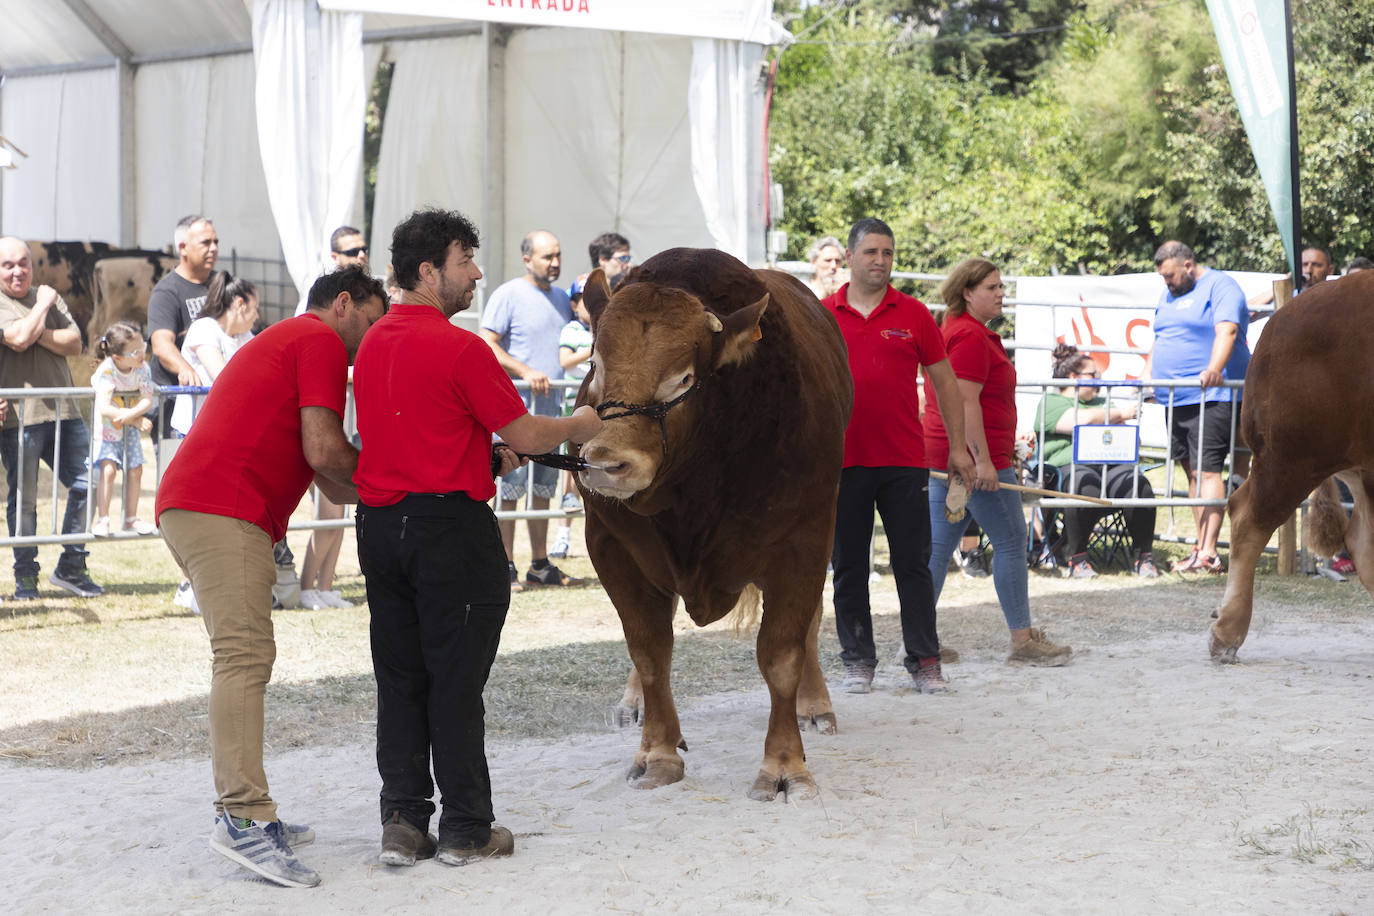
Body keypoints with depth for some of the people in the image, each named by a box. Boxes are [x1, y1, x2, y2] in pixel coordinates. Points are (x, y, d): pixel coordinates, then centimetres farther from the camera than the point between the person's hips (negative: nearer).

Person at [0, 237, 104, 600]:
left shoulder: (48, 297, 17)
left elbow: (75, 343, 6)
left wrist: (40, 333, -10)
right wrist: (42, 305, -4)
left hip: (63, 411, 5)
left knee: (86, 484, 2)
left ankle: (71, 567, 14)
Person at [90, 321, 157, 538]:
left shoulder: (142, 368, -13)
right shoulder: (106, 371, -26)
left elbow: (147, 400, -16)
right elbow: (104, 408, -30)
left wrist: (131, 414, -36)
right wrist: (137, 420, -31)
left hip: (131, 428, 5)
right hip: (108, 426, -5)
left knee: (135, 470, 4)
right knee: (108, 469, -18)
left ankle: (131, 519, 18)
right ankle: (102, 519, -11)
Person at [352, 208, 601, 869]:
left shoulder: (372, 343, 11)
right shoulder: (460, 348, -14)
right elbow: (526, 434, -7)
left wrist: (484, 454, 20)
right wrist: (581, 424, 11)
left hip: (380, 520, 7)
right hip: (450, 524, -7)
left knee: (399, 679, 11)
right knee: (456, 681, 1)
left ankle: (402, 822, 12)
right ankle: (465, 830, 8)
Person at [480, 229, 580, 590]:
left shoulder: (562, 298, 17)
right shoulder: (508, 295, -5)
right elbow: (487, 345, -12)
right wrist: (525, 371, -21)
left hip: (552, 408, 7)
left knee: (544, 488, 12)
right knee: (510, 488, -6)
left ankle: (541, 565, 18)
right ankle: (505, 567, -1)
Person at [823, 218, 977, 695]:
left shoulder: (913, 314, 5)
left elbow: (945, 380, 10)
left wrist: (957, 446, 6)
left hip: (905, 460, 0)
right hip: (841, 459, 0)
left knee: (913, 563, 1)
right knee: (849, 565, 6)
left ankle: (924, 660, 7)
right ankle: (858, 660, 15)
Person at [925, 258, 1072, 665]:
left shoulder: (953, 330, 19)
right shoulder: (972, 336, -14)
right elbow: (966, 402, -22)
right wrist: (982, 460, -24)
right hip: (974, 455, -11)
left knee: (938, 544, 8)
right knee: (1011, 541, -3)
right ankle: (1023, 639, 1)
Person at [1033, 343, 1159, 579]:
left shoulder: (1101, 402, 33)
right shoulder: (1051, 402, 12)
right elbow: (1081, 420, -9)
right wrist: (1120, 413, 0)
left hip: (1114, 466, 5)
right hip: (1071, 465, -5)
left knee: (1139, 485, -28)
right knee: (1086, 487, -40)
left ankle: (1144, 555, -16)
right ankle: (1076, 558, -23)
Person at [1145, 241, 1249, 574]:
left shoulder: (1220, 286, -5)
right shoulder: (1168, 295, 21)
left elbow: (1227, 332, -20)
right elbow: (1158, 341, 27)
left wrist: (1214, 369, -35)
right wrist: (1147, 377, 14)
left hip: (1210, 397, -9)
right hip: (1174, 398, 9)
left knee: (1207, 471, -13)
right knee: (1192, 472, 9)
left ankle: (1208, 554, -17)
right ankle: (1201, 547, 12)